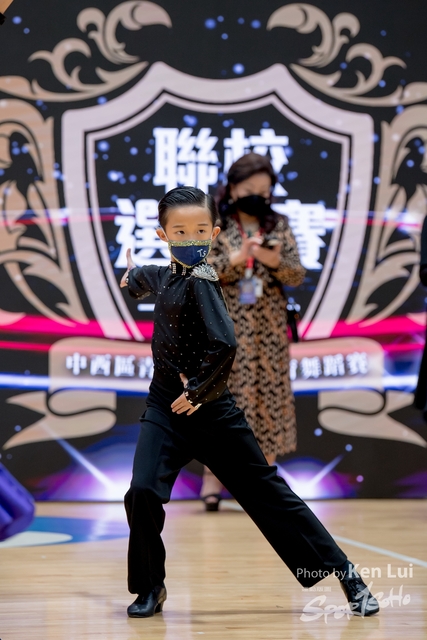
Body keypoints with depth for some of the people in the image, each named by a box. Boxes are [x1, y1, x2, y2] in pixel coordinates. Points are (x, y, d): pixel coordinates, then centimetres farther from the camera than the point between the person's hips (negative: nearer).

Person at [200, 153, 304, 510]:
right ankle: (212, 474, 6)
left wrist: (275, 261, -16)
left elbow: (298, 276, 3)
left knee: (268, 394, 3)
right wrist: (237, 258, -20)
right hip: (226, 328, -2)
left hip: (268, 330, 3)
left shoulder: (279, 227, 7)